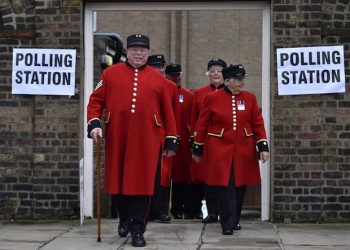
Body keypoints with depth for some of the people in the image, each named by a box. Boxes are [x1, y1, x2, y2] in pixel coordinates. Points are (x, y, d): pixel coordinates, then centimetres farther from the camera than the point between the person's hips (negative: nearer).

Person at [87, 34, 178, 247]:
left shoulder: (157, 78, 8)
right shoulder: (110, 74, 7)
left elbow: (167, 112, 8)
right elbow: (96, 101, 7)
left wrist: (171, 140, 6)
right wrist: (94, 124, -10)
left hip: (146, 141, -1)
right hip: (117, 140, 1)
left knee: (143, 184, -2)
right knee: (118, 180, 11)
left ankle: (138, 230, 5)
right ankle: (124, 220, 34)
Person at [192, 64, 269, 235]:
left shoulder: (250, 98, 5)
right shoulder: (212, 98, -3)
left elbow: (258, 124, 5)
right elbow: (202, 125, 3)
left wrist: (263, 147, -3)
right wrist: (197, 149, 5)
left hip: (244, 151, 3)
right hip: (220, 150, -3)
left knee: (240, 186, 9)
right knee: (225, 186, -7)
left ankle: (235, 219, 27)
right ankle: (228, 224, -3)